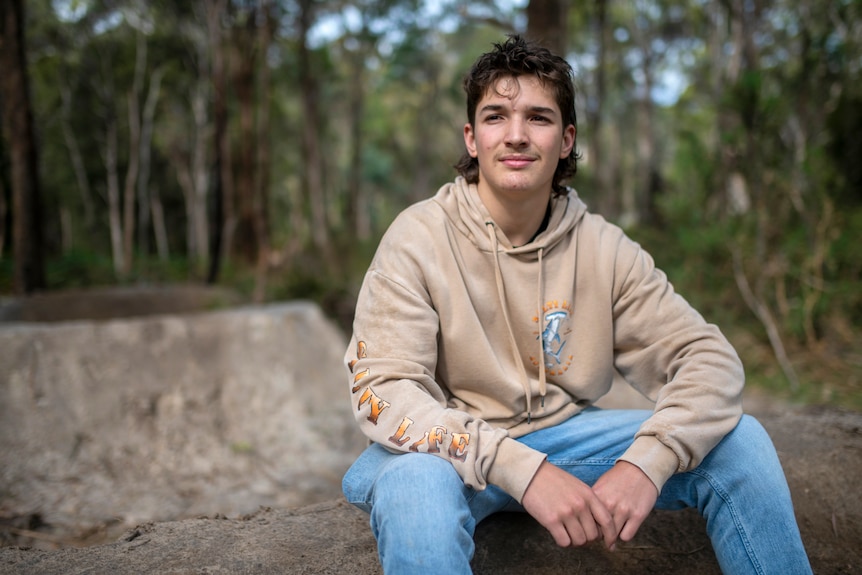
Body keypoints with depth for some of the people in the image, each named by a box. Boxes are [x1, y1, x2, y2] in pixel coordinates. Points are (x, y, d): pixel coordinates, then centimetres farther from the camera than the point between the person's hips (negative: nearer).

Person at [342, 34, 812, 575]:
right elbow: (382, 390, -21)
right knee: (415, 482, -39)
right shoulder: (418, 238, -13)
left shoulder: (603, 247, -3)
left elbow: (709, 357, -6)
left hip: (566, 434, 4)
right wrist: (521, 469, -32)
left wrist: (645, 460, -26)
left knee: (738, 439, -10)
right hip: (455, 449, -4)